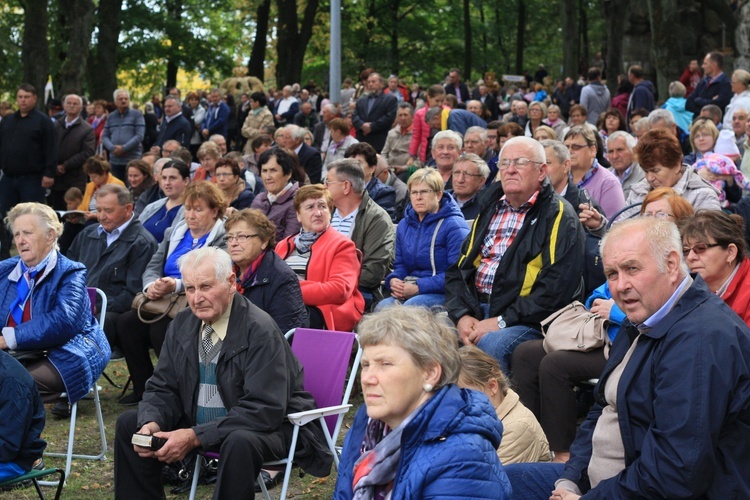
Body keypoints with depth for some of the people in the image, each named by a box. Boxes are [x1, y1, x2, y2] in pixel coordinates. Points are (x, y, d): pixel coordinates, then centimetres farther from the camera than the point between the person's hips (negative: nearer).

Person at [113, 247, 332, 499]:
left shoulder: (260, 330, -22)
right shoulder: (182, 324, 0)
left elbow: (264, 410, -27)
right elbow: (163, 388, 6)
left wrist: (195, 436, -31)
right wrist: (152, 423, -18)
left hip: (268, 426, -7)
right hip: (198, 421, 7)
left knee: (239, 442, -39)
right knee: (129, 423, -1)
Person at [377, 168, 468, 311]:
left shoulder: (454, 226, -4)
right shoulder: (404, 225, 20)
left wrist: (419, 287, -19)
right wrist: (393, 280, -2)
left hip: (443, 294, -6)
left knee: (411, 306, -37)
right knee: (382, 307, -28)